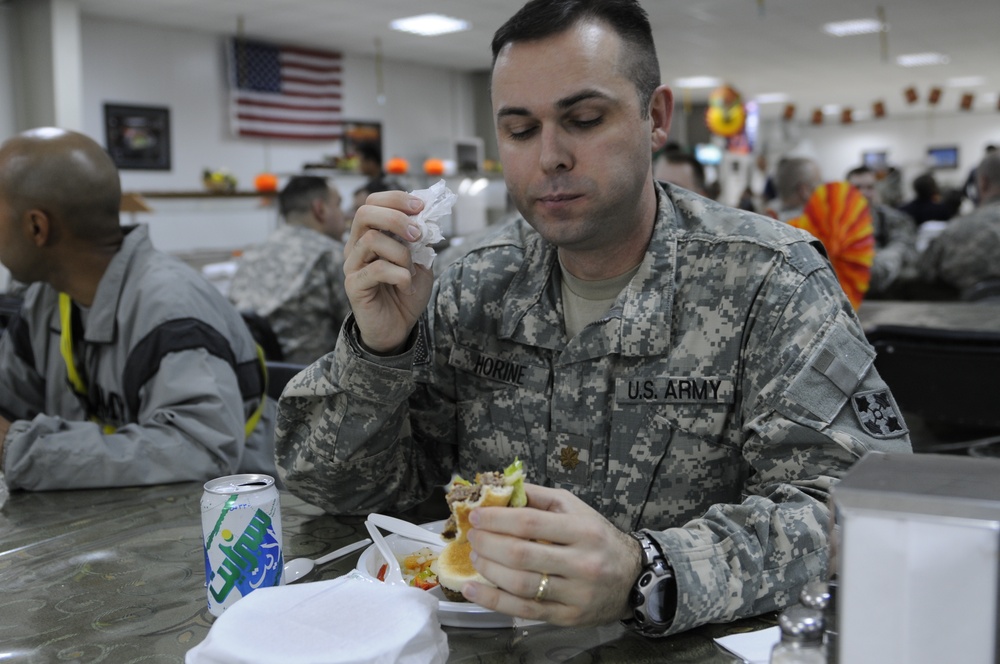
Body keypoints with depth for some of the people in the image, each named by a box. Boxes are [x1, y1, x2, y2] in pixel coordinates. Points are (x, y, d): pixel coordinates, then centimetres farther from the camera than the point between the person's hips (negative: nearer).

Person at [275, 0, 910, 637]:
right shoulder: (473, 291, 0)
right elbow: (338, 485, 3)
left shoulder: (770, 281, -10)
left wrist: (645, 576, -33)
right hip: (487, 638, 2)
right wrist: (377, 348, -16)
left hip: (687, 649, -2)